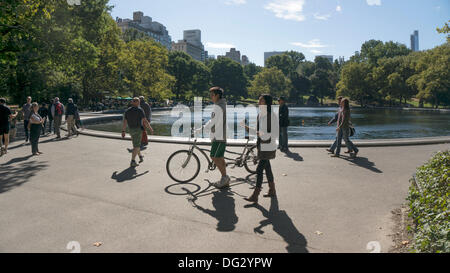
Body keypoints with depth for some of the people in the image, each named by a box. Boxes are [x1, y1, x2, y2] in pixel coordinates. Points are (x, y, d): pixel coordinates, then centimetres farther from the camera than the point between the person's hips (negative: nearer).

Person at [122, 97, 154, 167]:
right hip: (138, 129, -6)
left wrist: (123, 131, 5)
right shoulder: (140, 110, -11)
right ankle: (133, 161, -9)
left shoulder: (127, 111, 4)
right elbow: (145, 121, -15)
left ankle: (140, 157, 37)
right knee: (136, 146, -3)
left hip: (131, 130, 6)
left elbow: (124, 122, 1)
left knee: (136, 144, 24)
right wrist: (150, 129, -5)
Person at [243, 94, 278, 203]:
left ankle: (255, 196, -6)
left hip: (268, 147, -8)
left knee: (259, 169, -10)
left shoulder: (272, 116, -14)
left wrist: (264, 135, -30)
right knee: (267, 168, 16)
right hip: (261, 146, 8)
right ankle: (272, 191, 30)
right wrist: (249, 129, 5)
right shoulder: (260, 115, 10)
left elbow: (275, 134, -15)